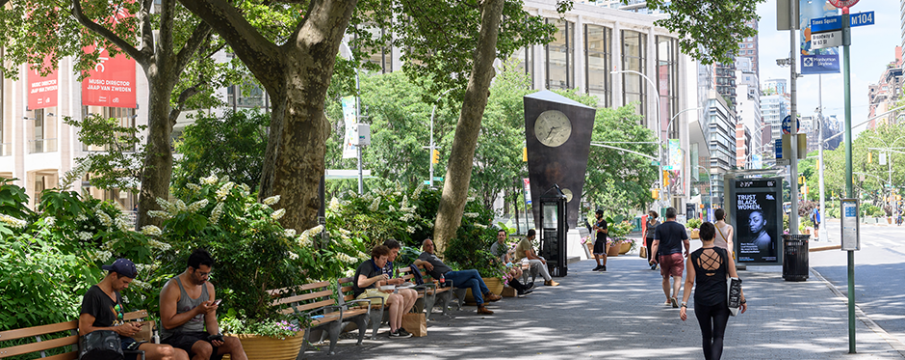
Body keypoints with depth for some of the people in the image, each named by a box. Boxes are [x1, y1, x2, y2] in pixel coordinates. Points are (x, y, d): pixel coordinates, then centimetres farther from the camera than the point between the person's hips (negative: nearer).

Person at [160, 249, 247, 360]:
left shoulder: (209, 287, 10)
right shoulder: (172, 287, -11)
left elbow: (211, 320, 12)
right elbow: (167, 323, -16)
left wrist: (215, 335, -11)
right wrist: (197, 310, -18)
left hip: (199, 336, 6)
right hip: (174, 337, -6)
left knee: (234, 342, -19)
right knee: (205, 348, -37)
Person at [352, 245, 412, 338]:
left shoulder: (379, 268, 14)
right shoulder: (367, 266, -14)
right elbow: (360, 283, -28)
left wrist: (385, 290, -7)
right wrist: (378, 277, -32)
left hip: (373, 292, 9)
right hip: (363, 295, -9)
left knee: (401, 299, -4)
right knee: (395, 299, -22)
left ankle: (399, 328, -5)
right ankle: (393, 331, -19)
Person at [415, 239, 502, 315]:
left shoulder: (432, 255, 32)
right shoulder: (425, 255, 3)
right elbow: (416, 262, -18)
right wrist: (424, 262, -36)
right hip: (447, 276, -9)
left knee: (474, 282, -6)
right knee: (474, 272, -11)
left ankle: (481, 306, -8)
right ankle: (488, 294, -2)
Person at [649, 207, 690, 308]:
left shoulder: (659, 227, -1)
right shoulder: (680, 227, -2)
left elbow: (655, 243, -8)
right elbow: (686, 243, 1)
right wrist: (687, 252, 20)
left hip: (663, 256, 2)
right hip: (676, 255, -2)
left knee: (665, 278, 16)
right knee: (677, 278, -3)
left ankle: (668, 299, 25)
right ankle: (674, 296, -25)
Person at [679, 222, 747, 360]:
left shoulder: (693, 257, -5)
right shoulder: (724, 254, -3)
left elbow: (689, 281, -9)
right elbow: (734, 278, -1)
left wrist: (684, 304, -7)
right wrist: (742, 300, 7)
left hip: (701, 302, 1)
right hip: (721, 302, 0)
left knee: (706, 337, 17)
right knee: (718, 337, 0)